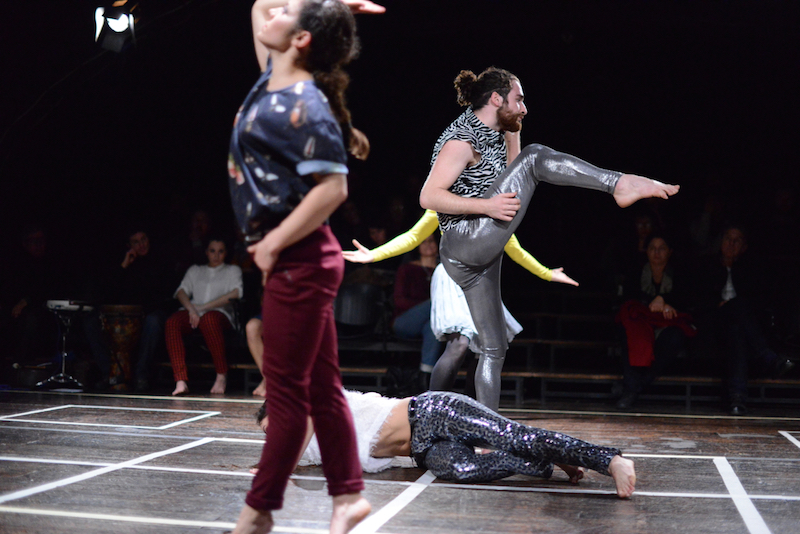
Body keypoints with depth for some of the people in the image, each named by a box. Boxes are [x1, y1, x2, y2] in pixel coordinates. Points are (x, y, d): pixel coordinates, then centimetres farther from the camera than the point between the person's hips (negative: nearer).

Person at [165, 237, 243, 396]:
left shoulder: (233, 270, 22)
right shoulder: (195, 270, 30)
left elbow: (236, 293, 1)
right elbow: (182, 291, 14)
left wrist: (202, 307, -7)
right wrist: (192, 310, -9)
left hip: (220, 313, -3)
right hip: (193, 312, 3)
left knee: (209, 318, -41)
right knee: (172, 321, -33)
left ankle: (222, 376, -31)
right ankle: (181, 381, -43)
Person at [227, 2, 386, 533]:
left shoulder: (305, 107, -17)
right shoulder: (273, 81, 9)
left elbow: (333, 188, -23)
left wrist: (273, 243, -17)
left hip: (299, 261, -9)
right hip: (298, 262, 9)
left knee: (287, 391, 2)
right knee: (320, 386, 13)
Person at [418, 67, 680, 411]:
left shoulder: (491, 134, 20)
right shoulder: (462, 140, -9)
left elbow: (511, 172, 30)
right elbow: (428, 197, -18)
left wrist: (512, 131, 18)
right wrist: (487, 206, -26)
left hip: (479, 257, 10)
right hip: (466, 243, -10)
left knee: (494, 348, 11)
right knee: (534, 157, -15)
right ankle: (620, 184, -21)